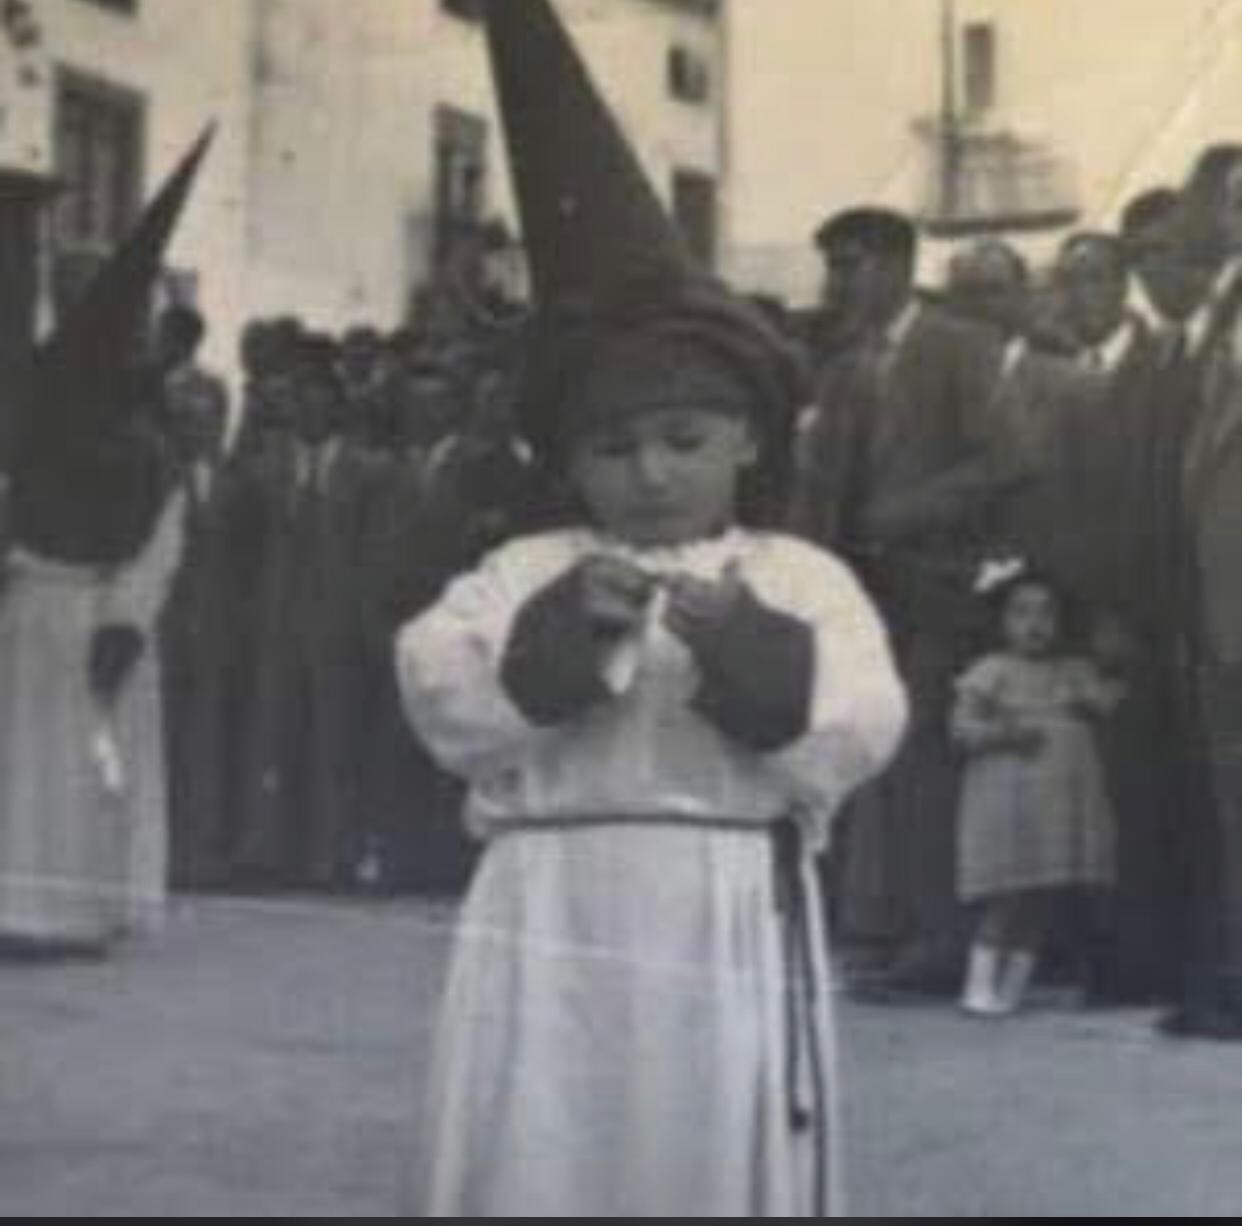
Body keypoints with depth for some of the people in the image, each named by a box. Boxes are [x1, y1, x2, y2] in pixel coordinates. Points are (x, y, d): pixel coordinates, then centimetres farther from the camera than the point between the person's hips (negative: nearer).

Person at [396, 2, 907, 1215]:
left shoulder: (799, 579, 8)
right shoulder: (526, 572, 9)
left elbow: (853, 737, -4)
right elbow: (443, 704, -4)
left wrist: (746, 648, -19)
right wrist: (561, 630, -17)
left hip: (730, 917, 0)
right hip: (552, 916, 0)